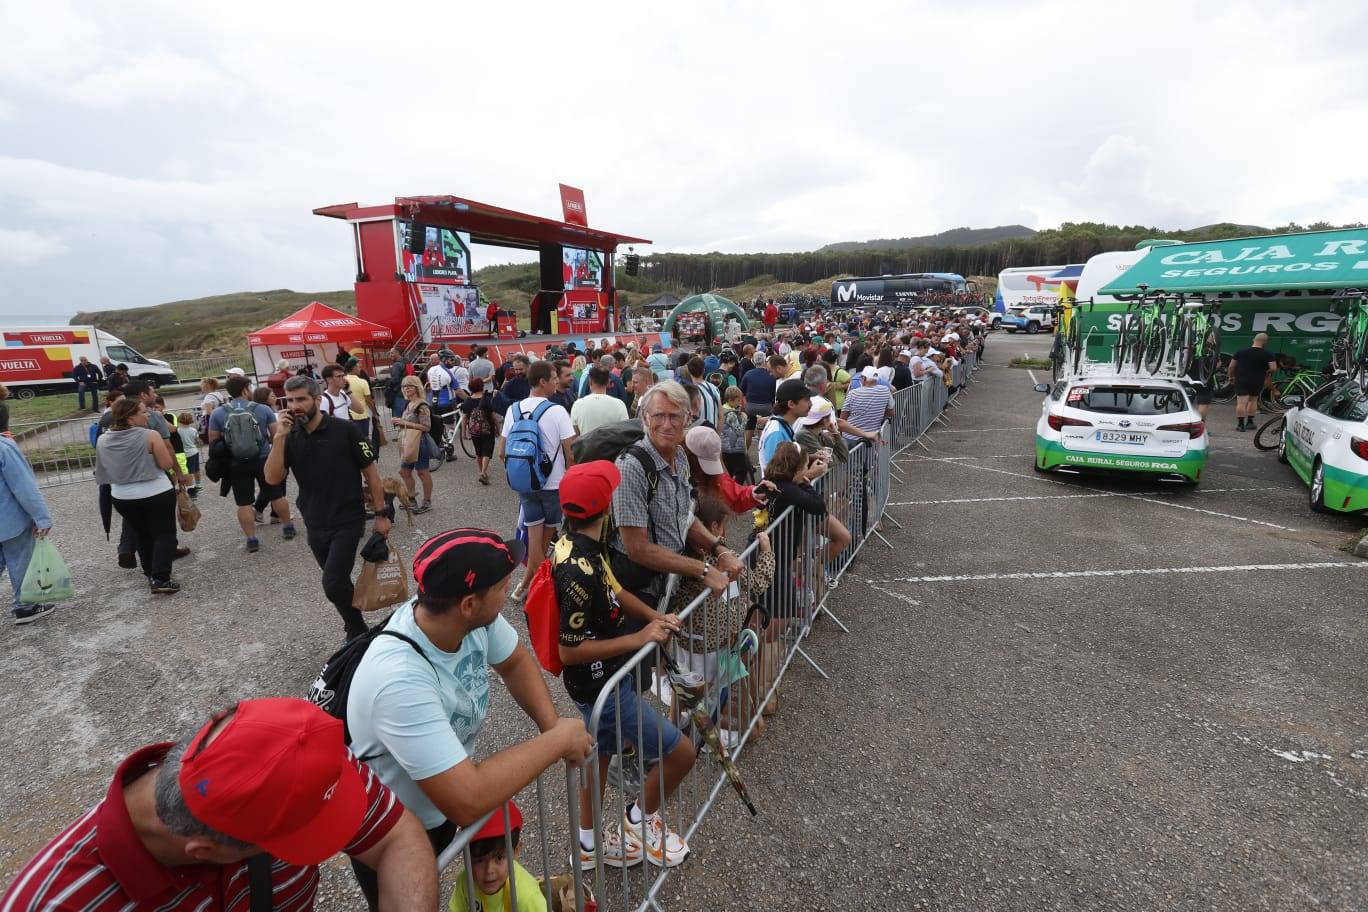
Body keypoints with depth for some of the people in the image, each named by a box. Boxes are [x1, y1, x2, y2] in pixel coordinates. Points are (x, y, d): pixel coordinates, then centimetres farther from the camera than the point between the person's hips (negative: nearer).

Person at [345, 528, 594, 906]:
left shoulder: (474, 617, -21)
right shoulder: (400, 680, -41)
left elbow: (516, 662, -1)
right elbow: (468, 802, -41)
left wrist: (551, 723, -17)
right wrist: (558, 739, -30)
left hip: (442, 802, 6)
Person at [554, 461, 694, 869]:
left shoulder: (576, 545, -4)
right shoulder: (579, 573, -33)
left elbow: (614, 590, 10)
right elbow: (570, 651, -28)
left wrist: (655, 617, -4)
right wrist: (638, 638, -23)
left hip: (603, 681, 10)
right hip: (602, 687, -10)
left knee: (600, 752, 28)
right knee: (681, 752, 3)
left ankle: (589, 843, 48)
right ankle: (640, 820, 27)